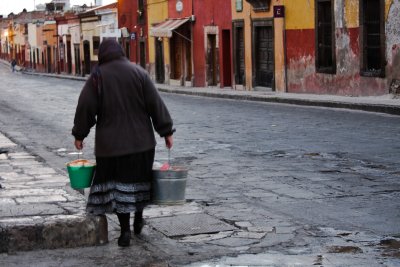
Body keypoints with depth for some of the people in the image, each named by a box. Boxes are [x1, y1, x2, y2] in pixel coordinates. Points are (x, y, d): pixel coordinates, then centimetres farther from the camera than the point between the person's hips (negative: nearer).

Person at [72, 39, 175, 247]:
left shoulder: (97, 77, -6)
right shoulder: (138, 72, -2)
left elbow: (85, 107, -4)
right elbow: (156, 104, -3)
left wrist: (79, 134, 8)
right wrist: (167, 131, 2)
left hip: (111, 142, -2)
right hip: (141, 141, 2)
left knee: (118, 183, 6)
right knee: (139, 178, 19)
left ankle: (125, 230, 0)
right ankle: (138, 220, 31)